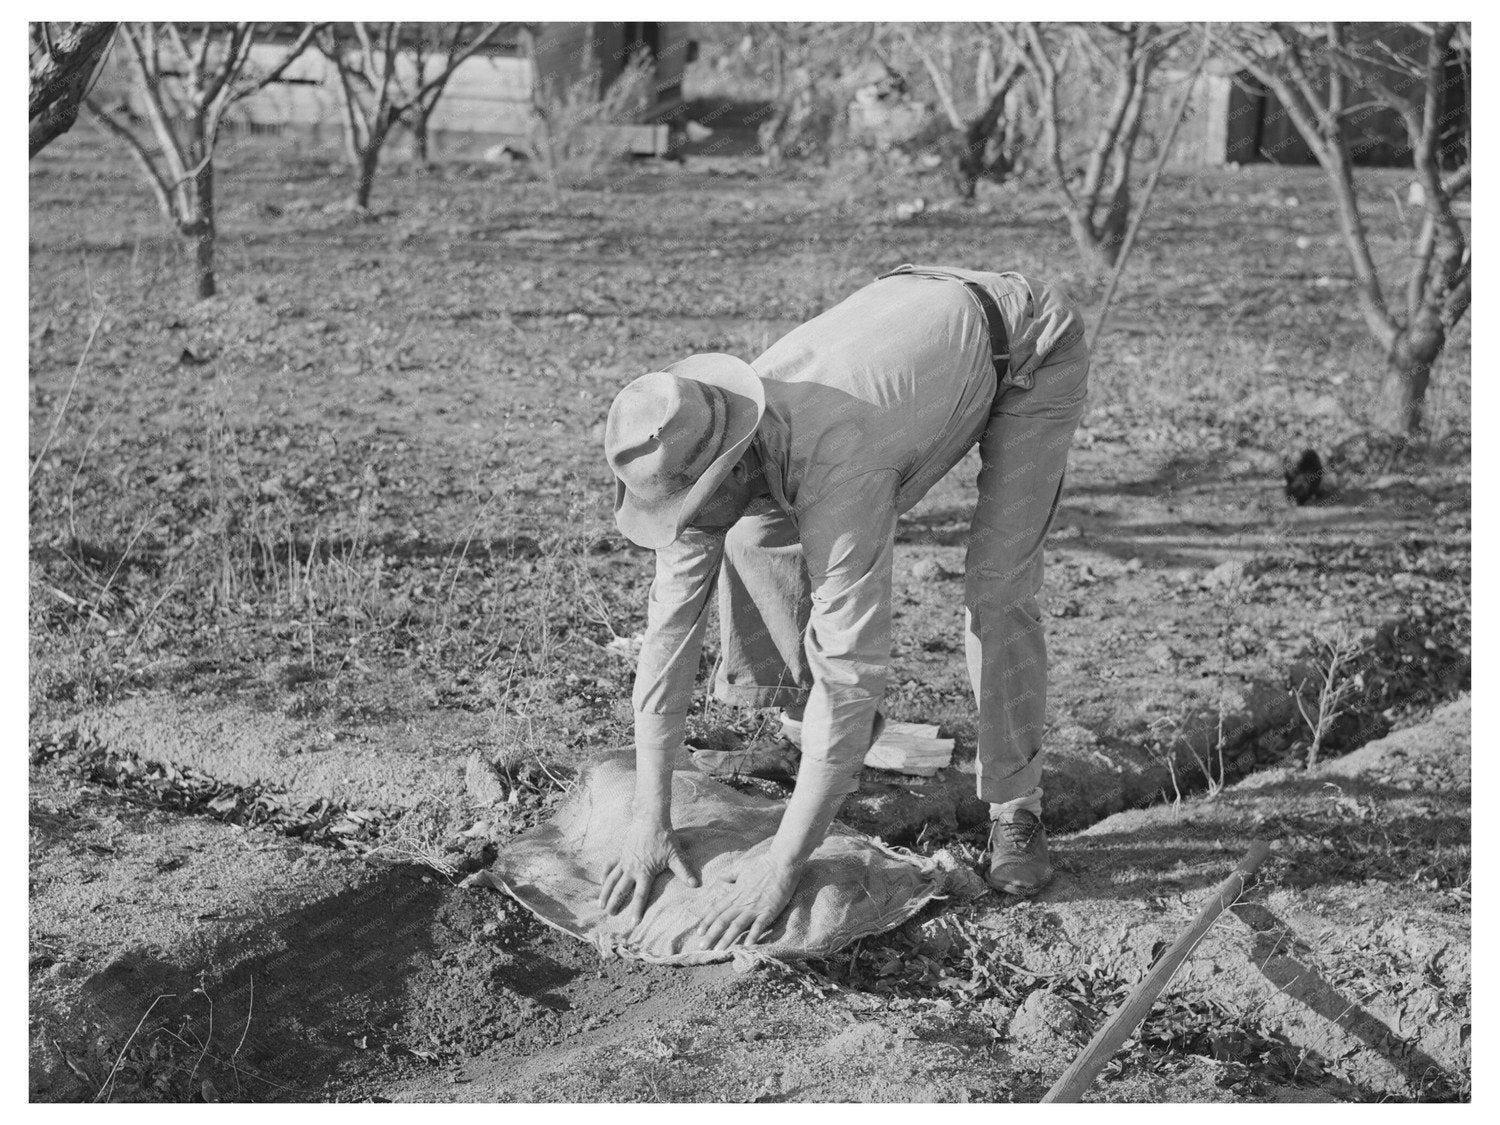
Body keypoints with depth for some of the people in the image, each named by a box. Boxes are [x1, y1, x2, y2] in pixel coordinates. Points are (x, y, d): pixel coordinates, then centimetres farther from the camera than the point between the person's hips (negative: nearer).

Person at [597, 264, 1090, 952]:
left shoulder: (833, 468, -44)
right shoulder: (701, 452, -22)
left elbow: (852, 671, -43)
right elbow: (671, 624, -17)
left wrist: (783, 863, -39)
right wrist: (649, 820, -19)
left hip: (1028, 347, -6)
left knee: (996, 587, -21)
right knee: (761, 535, -7)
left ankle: (1015, 812, -2)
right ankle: (813, 721, 10)